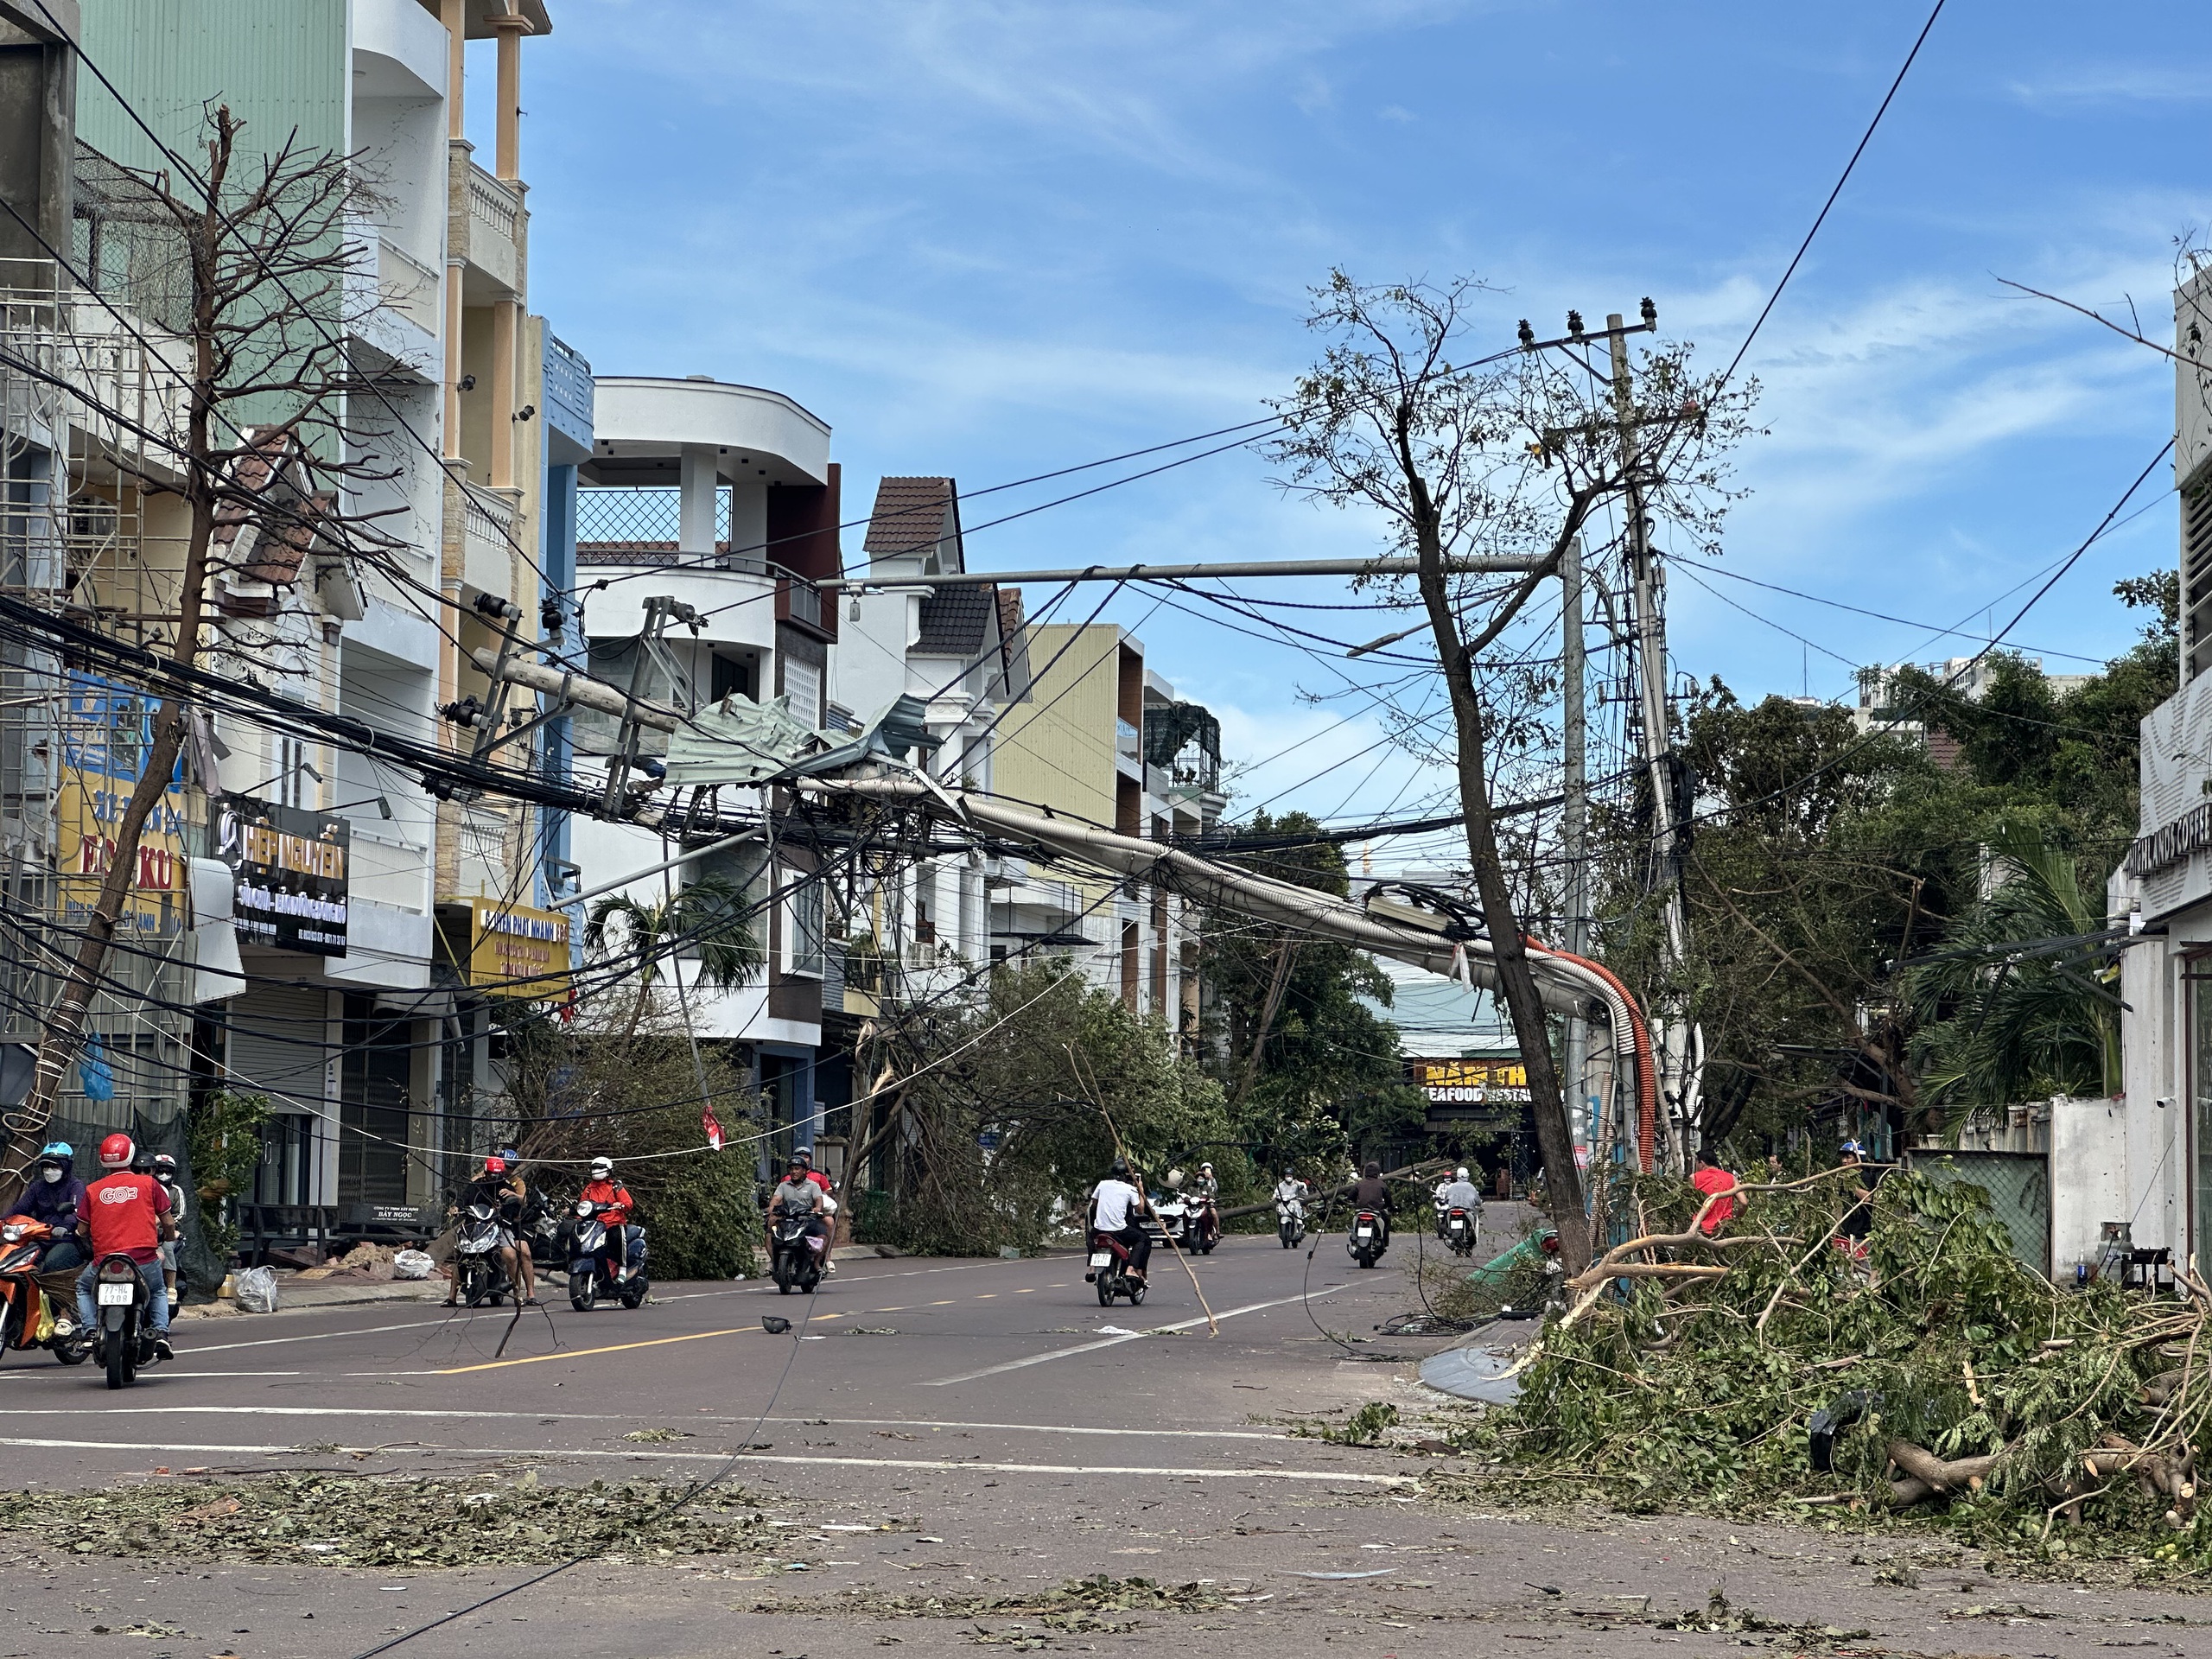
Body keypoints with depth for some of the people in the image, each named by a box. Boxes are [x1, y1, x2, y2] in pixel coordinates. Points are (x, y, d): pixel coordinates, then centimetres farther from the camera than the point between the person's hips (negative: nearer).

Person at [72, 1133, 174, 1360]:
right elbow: (168, 1223, 6)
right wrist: (170, 1237, 28)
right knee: (159, 1291, 30)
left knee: (83, 1286, 31)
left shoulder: (93, 1190, 5)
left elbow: (82, 1230, 9)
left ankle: (91, 1330, 10)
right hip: (145, 1262, 0)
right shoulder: (149, 1184, 2)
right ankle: (161, 1334, 7)